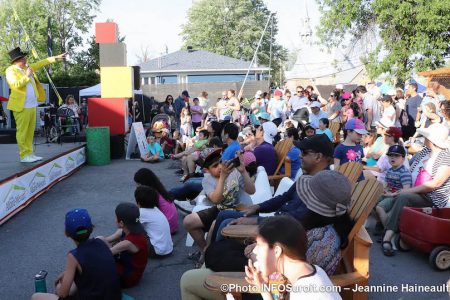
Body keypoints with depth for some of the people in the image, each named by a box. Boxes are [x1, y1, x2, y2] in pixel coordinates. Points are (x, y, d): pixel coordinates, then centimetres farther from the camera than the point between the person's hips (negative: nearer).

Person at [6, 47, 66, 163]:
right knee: (22, 131, -4)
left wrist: (56, 58, 27)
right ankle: (24, 155, -1)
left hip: (32, 105, 8)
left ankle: (29, 154, 14)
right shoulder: (10, 70, -5)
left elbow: (40, 63, 25)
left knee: (30, 131, 9)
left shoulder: (27, 67, 15)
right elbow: (16, 84, -20)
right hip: (21, 106, -7)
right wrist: (27, 76, -16)